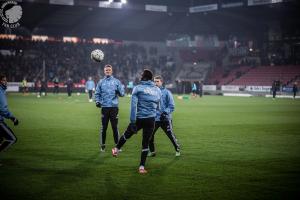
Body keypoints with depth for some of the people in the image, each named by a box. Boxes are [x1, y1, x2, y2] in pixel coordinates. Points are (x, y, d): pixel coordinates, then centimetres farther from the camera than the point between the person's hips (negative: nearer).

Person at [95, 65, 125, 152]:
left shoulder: (116, 81, 7)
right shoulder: (101, 82, 10)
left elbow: (122, 94, 4)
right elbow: (97, 93, 11)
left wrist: (119, 91, -19)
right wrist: (97, 101, -7)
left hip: (114, 107, -1)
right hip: (104, 107, 1)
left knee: (115, 127, 1)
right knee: (103, 127, 3)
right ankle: (102, 145, 11)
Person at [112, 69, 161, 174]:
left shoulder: (137, 88, -6)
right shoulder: (157, 90, 8)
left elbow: (133, 105, -13)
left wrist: (133, 121, -15)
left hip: (139, 118, -2)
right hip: (151, 120, 2)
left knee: (126, 134, 23)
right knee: (145, 143, 9)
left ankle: (116, 149, 42)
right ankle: (142, 167, 9)